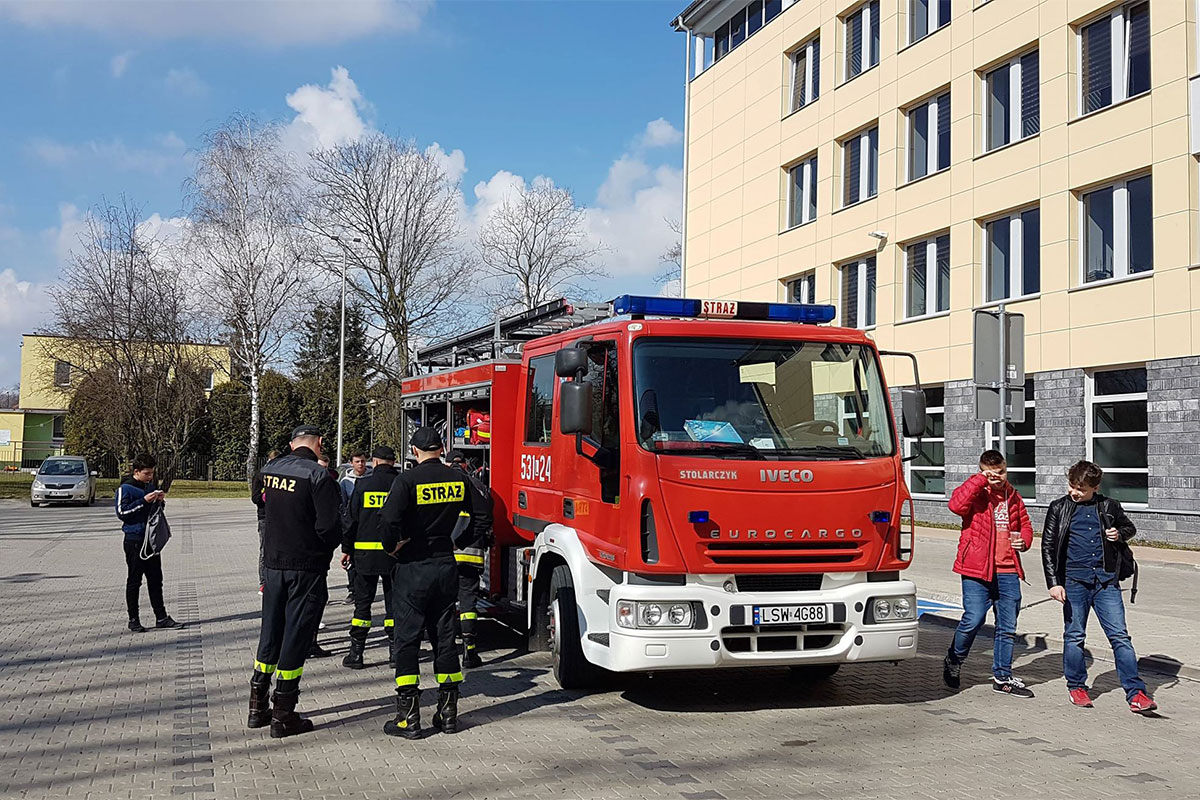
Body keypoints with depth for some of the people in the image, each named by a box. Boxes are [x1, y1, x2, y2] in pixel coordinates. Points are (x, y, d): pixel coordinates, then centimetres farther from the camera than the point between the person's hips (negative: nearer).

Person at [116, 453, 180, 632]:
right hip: (135, 539, -6)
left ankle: (161, 617, 13)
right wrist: (144, 500, -22)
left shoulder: (151, 485, 11)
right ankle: (133, 619, 9)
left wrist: (159, 500, 0)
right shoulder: (126, 488, -9)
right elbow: (121, 512, -17)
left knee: (156, 580, 9)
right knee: (134, 581, 1)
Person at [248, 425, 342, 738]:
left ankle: (258, 706, 25)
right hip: (307, 566, -6)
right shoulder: (318, 475, -17)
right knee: (296, 636, 2)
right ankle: (283, 715, 7)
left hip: (273, 561, 6)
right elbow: (329, 525, -19)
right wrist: (330, 546, 0)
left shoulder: (271, 468, 3)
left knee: (271, 631, 17)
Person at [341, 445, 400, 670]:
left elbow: (351, 518, 0)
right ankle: (396, 650, 9)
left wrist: (346, 548, 9)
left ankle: (356, 652, 4)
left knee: (362, 601, 5)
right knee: (393, 601, 9)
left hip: (365, 552, -1)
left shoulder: (363, 483, -2)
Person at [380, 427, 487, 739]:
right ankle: (448, 713, 15)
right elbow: (480, 517, 7)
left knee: (407, 640, 1)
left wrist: (391, 547, -6)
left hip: (412, 568, -4)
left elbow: (390, 519, -24)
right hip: (446, 567, 4)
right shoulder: (458, 478, 3)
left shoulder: (407, 480, -12)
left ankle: (408, 718, 0)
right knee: (445, 637, 12)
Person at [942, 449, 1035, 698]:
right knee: (973, 620, -10)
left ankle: (1003, 677, 22)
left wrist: (1024, 540, 5)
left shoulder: (1013, 497, 14)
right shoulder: (977, 494, -4)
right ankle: (953, 663, 15)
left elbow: (1025, 523, 27)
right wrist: (980, 480, -22)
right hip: (977, 569, -6)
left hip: (1008, 571, 6)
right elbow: (957, 505, -26)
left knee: (1007, 626, 9)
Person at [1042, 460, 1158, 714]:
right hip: (1074, 580, -1)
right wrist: (1053, 582, -6)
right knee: (1074, 636, 6)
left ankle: (1136, 694, -2)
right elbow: (1048, 547, 2)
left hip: (1106, 580, 1)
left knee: (1120, 636, -3)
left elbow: (1130, 527, 24)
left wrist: (1120, 534, -1)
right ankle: (1076, 686, 22)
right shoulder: (1059, 508, 3)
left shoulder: (1109, 506, 7)